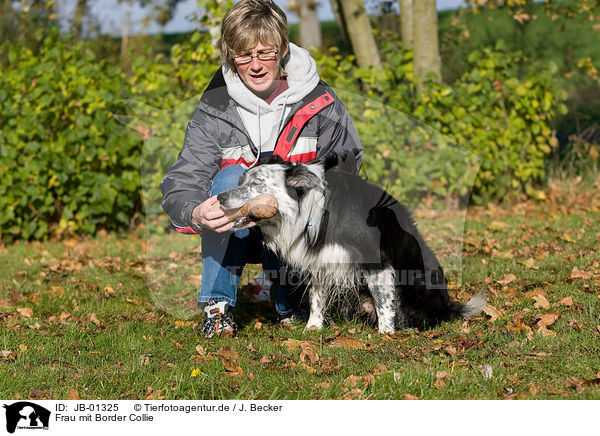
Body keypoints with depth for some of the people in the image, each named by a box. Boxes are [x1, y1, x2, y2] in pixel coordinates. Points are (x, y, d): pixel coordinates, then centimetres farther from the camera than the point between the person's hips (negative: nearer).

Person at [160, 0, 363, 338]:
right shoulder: (214, 111, -11)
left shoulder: (320, 103, -10)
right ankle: (218, 304, -23)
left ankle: (288, 305, 2)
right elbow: (181, 183, -18)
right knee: (232, 177, -29)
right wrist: (196, 214, -43)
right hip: (236, 233, 0)